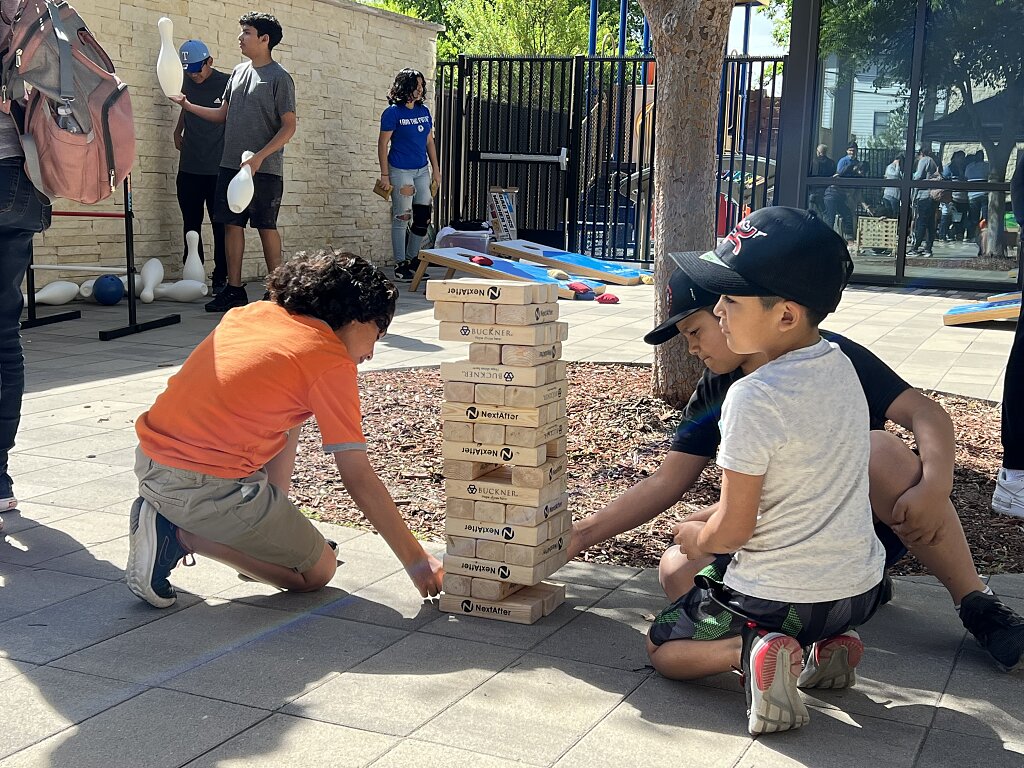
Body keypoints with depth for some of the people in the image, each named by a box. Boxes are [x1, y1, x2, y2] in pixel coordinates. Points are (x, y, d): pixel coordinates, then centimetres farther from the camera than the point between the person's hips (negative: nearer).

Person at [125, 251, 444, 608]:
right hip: (204, 487, -9)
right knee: (317, 572, 10)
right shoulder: (331, 363, -8)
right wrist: (417, 561, -1)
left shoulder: (251, 312, 11)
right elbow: (359, 480, -8)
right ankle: (182, 535, -2)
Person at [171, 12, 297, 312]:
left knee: (266, 226, -1)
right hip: (231, 164, 6)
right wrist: (188, 106, 9)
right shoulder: (238, 72, 15)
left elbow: (289, 126, -10)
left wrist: (259, 157, -19)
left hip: (264, 169, -6)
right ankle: (234, 289, 11)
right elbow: (223, 114, 21)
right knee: (232, 224, 5)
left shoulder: (279, 78, -6)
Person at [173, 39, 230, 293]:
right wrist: (178, 131, 15)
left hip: (219, 168, -5)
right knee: (191, 225, 7)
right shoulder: (187, 82, 9)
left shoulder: (227, 83, -5)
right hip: (189, 168, 5)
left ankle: (221, 278, 4)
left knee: (221, 226, -1)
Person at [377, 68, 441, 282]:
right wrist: (385, 175, -12)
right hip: (400, 171, -6)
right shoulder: (393, 112, -9)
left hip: (422, 170, 6)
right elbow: (383, 144, -8)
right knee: (402, 218, -2)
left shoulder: (424, 111, 9)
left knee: (423, 218, 6)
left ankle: (412, 260, 20)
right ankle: (400, 265, 7)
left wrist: (436, 170, 12)